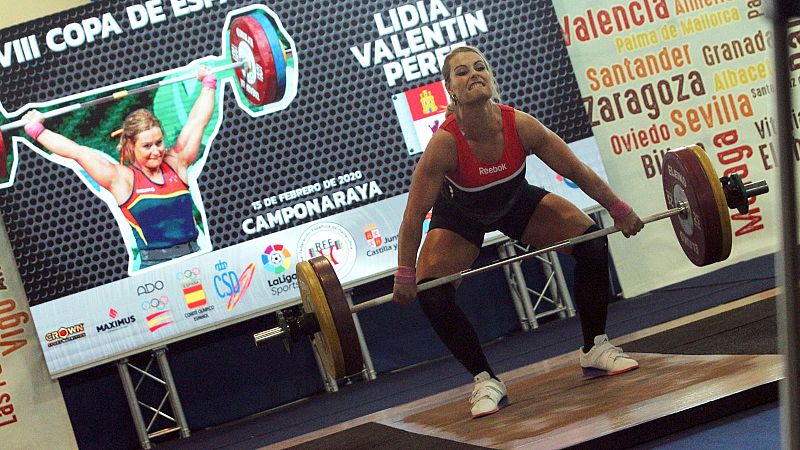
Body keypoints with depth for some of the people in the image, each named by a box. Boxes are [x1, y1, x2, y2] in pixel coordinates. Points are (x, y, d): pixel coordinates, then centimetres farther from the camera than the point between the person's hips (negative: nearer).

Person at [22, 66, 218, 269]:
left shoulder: (176, 164, 11)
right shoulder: (123, 179, 2)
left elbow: (198, 120, 20)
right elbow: (76, 152, 3)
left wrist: (208, 82, 28)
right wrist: (36, 130, 8)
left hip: (195, 258, 3)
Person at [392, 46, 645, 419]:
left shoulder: (520, 126, -31)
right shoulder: (445, 143, -37)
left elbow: (576, 171, -17)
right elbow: (414, 217, -29)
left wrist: (619, 210, -10)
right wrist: (405, 276, -26)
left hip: (516, 201, 2)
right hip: (460, 218, -2)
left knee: (592, 244, -10)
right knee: (432, 296, -20)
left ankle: (595, 351, 5)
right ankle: (486, 382, -4)